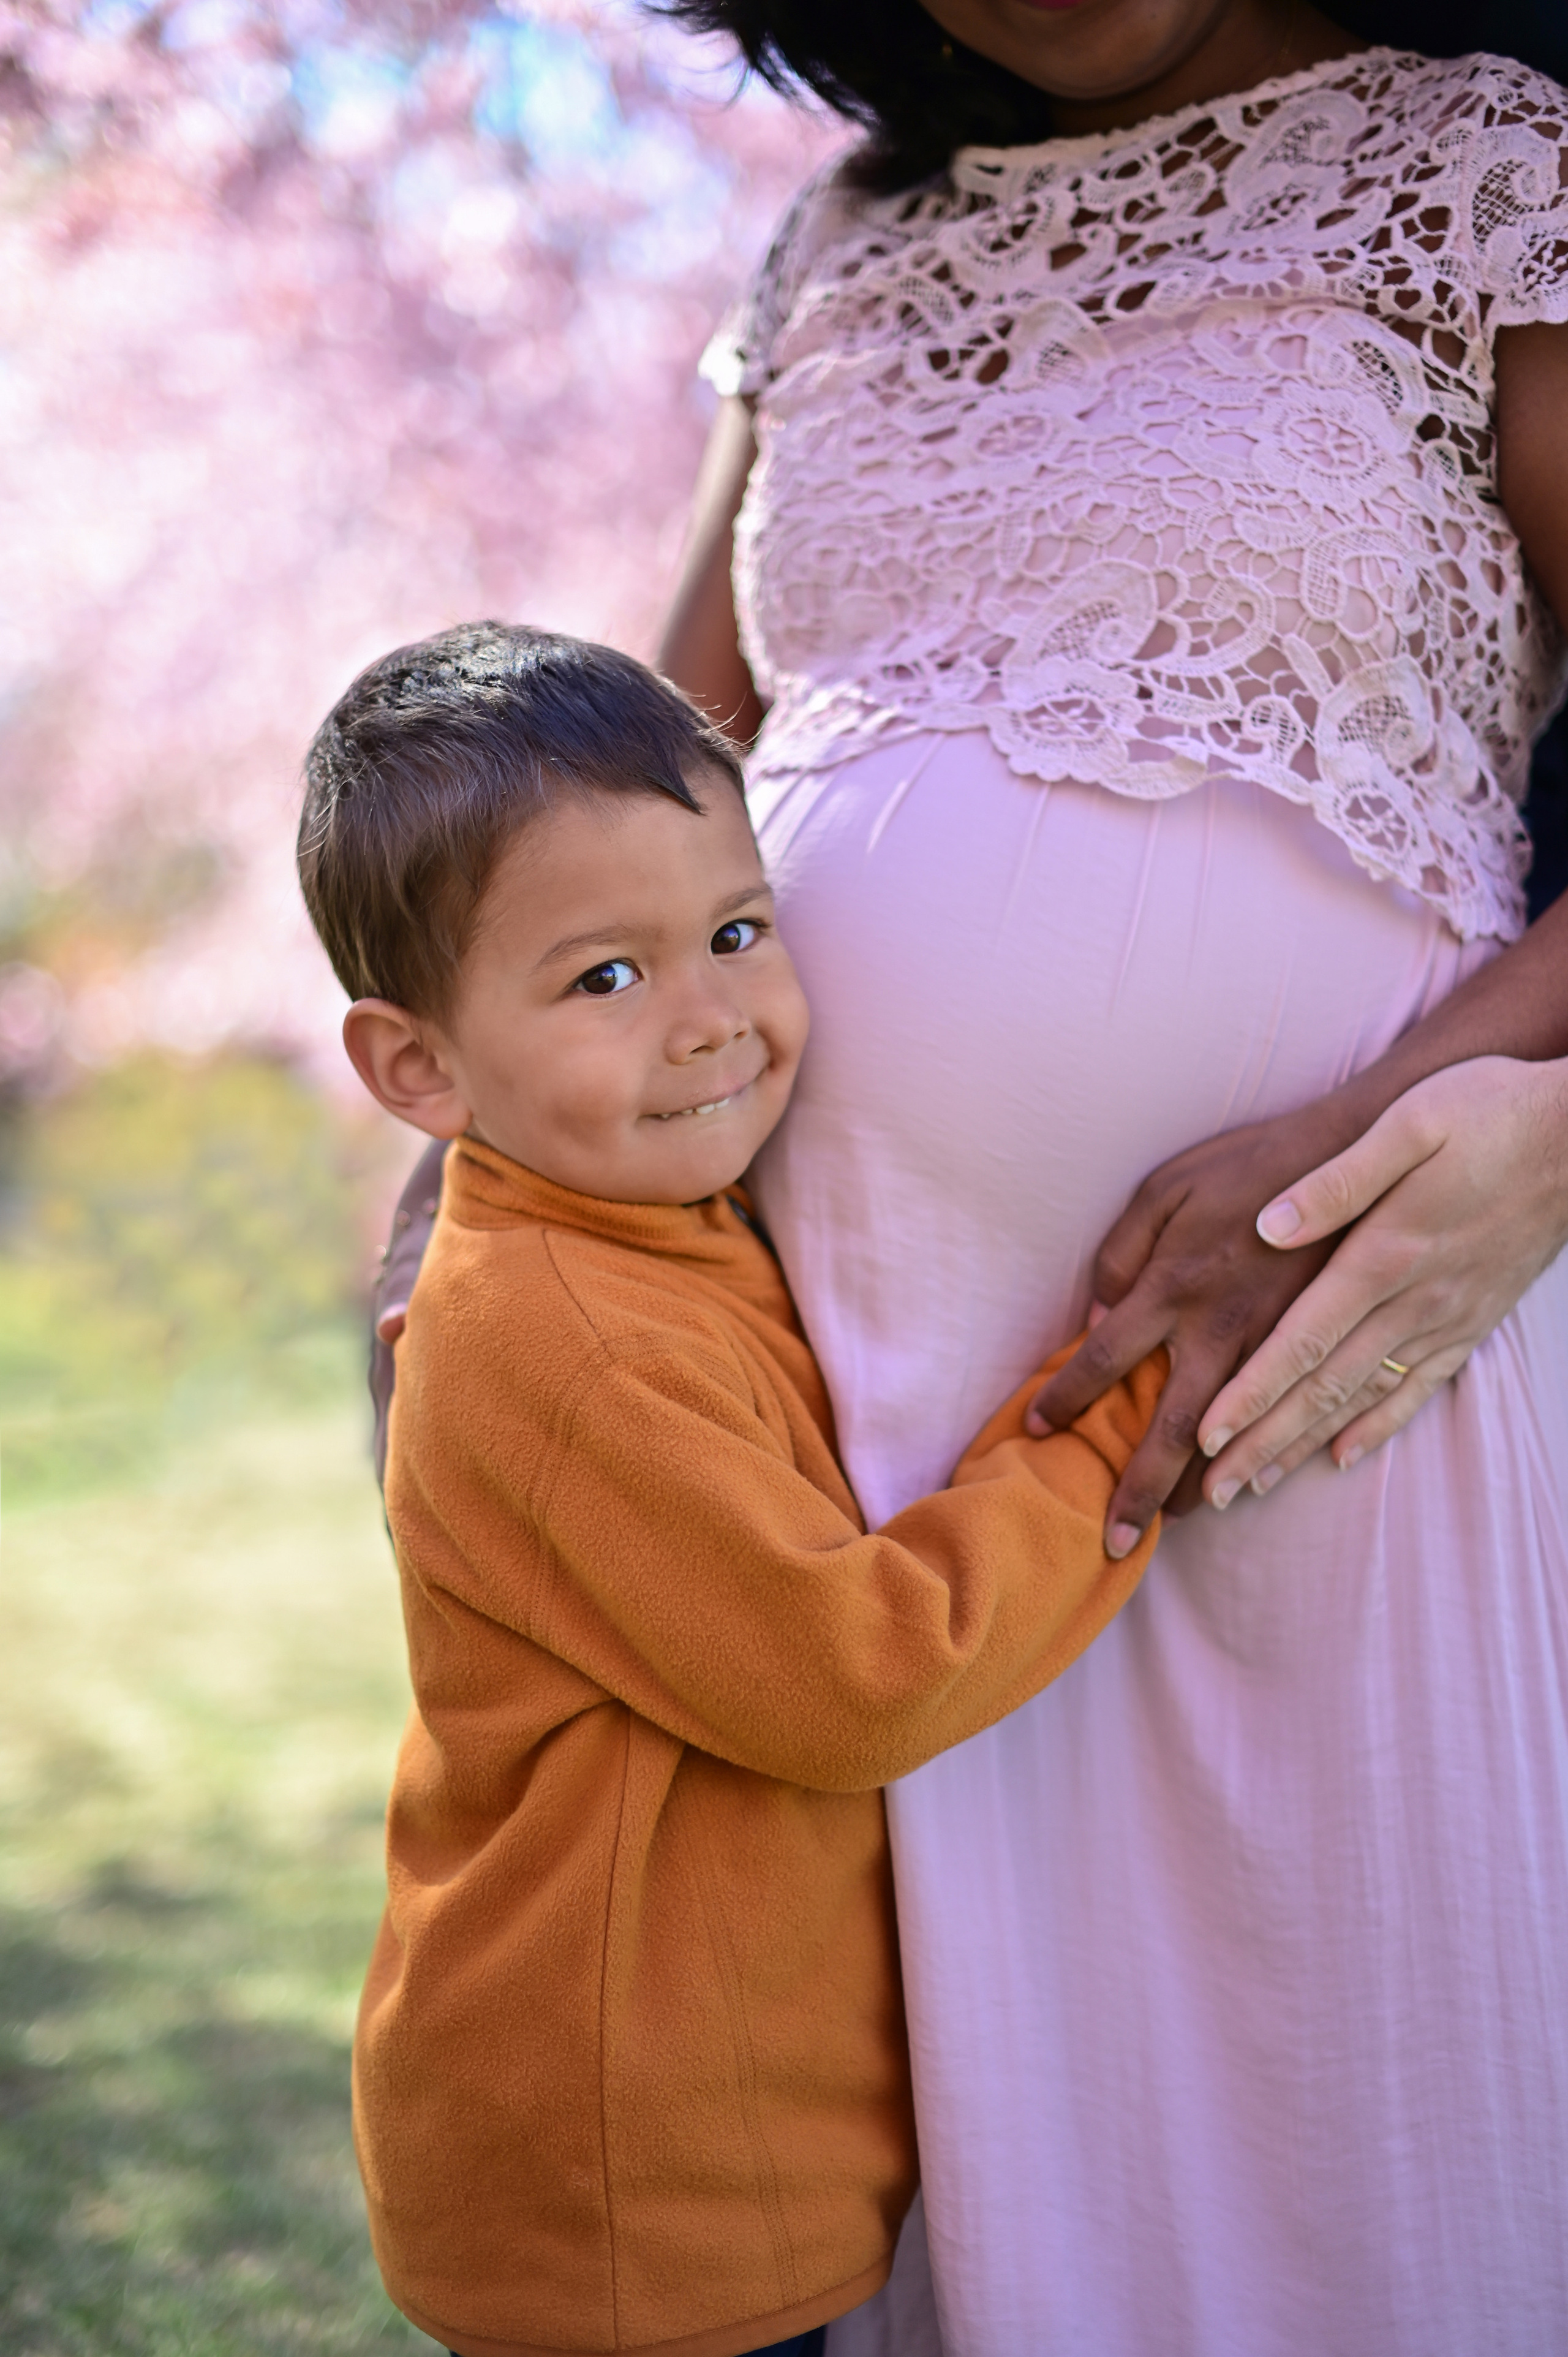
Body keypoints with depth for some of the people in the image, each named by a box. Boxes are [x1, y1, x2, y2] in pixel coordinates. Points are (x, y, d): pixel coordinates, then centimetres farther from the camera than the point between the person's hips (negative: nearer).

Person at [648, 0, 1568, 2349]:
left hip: (1298, 1374, -4)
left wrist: (1349, 1142, -19)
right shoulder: (848, 243, 16)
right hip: (853, 1371, 4)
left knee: (1311, 2120, 6)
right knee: (964, 2140, 13)